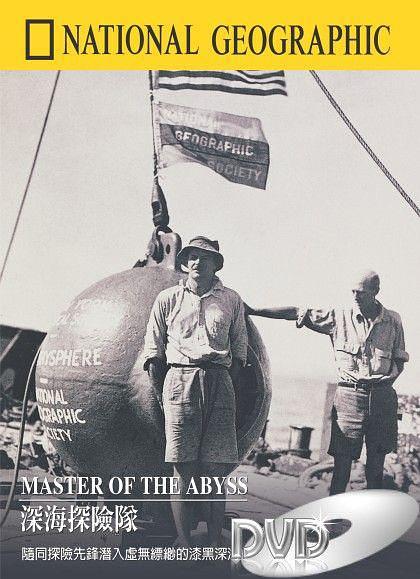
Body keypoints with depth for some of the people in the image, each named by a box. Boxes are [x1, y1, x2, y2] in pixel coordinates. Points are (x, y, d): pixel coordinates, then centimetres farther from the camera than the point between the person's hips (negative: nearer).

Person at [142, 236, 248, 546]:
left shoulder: (231, 300, 13)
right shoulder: (168, 299, 10)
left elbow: (239, 349, 15)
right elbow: (153, 351, 11)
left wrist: (225, 389, 6)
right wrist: (162, 395, 4)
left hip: (219, 383, 1)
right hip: (179, 379, -1)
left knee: (216, 471, -1)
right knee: (183, 469, -4)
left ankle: (214, 546, 5)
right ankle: (184, 545, 2)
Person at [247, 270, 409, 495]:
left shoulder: (393, 320, 7)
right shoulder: (339, 316, 3)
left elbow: (400, 360, 14)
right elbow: (297, 313, 0)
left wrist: (385, 381, -4)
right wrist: (253, 311, -3)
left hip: (382, 396, 1)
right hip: (348, 395, -1)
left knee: (376, 463, 6)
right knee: (342, 461, -5)